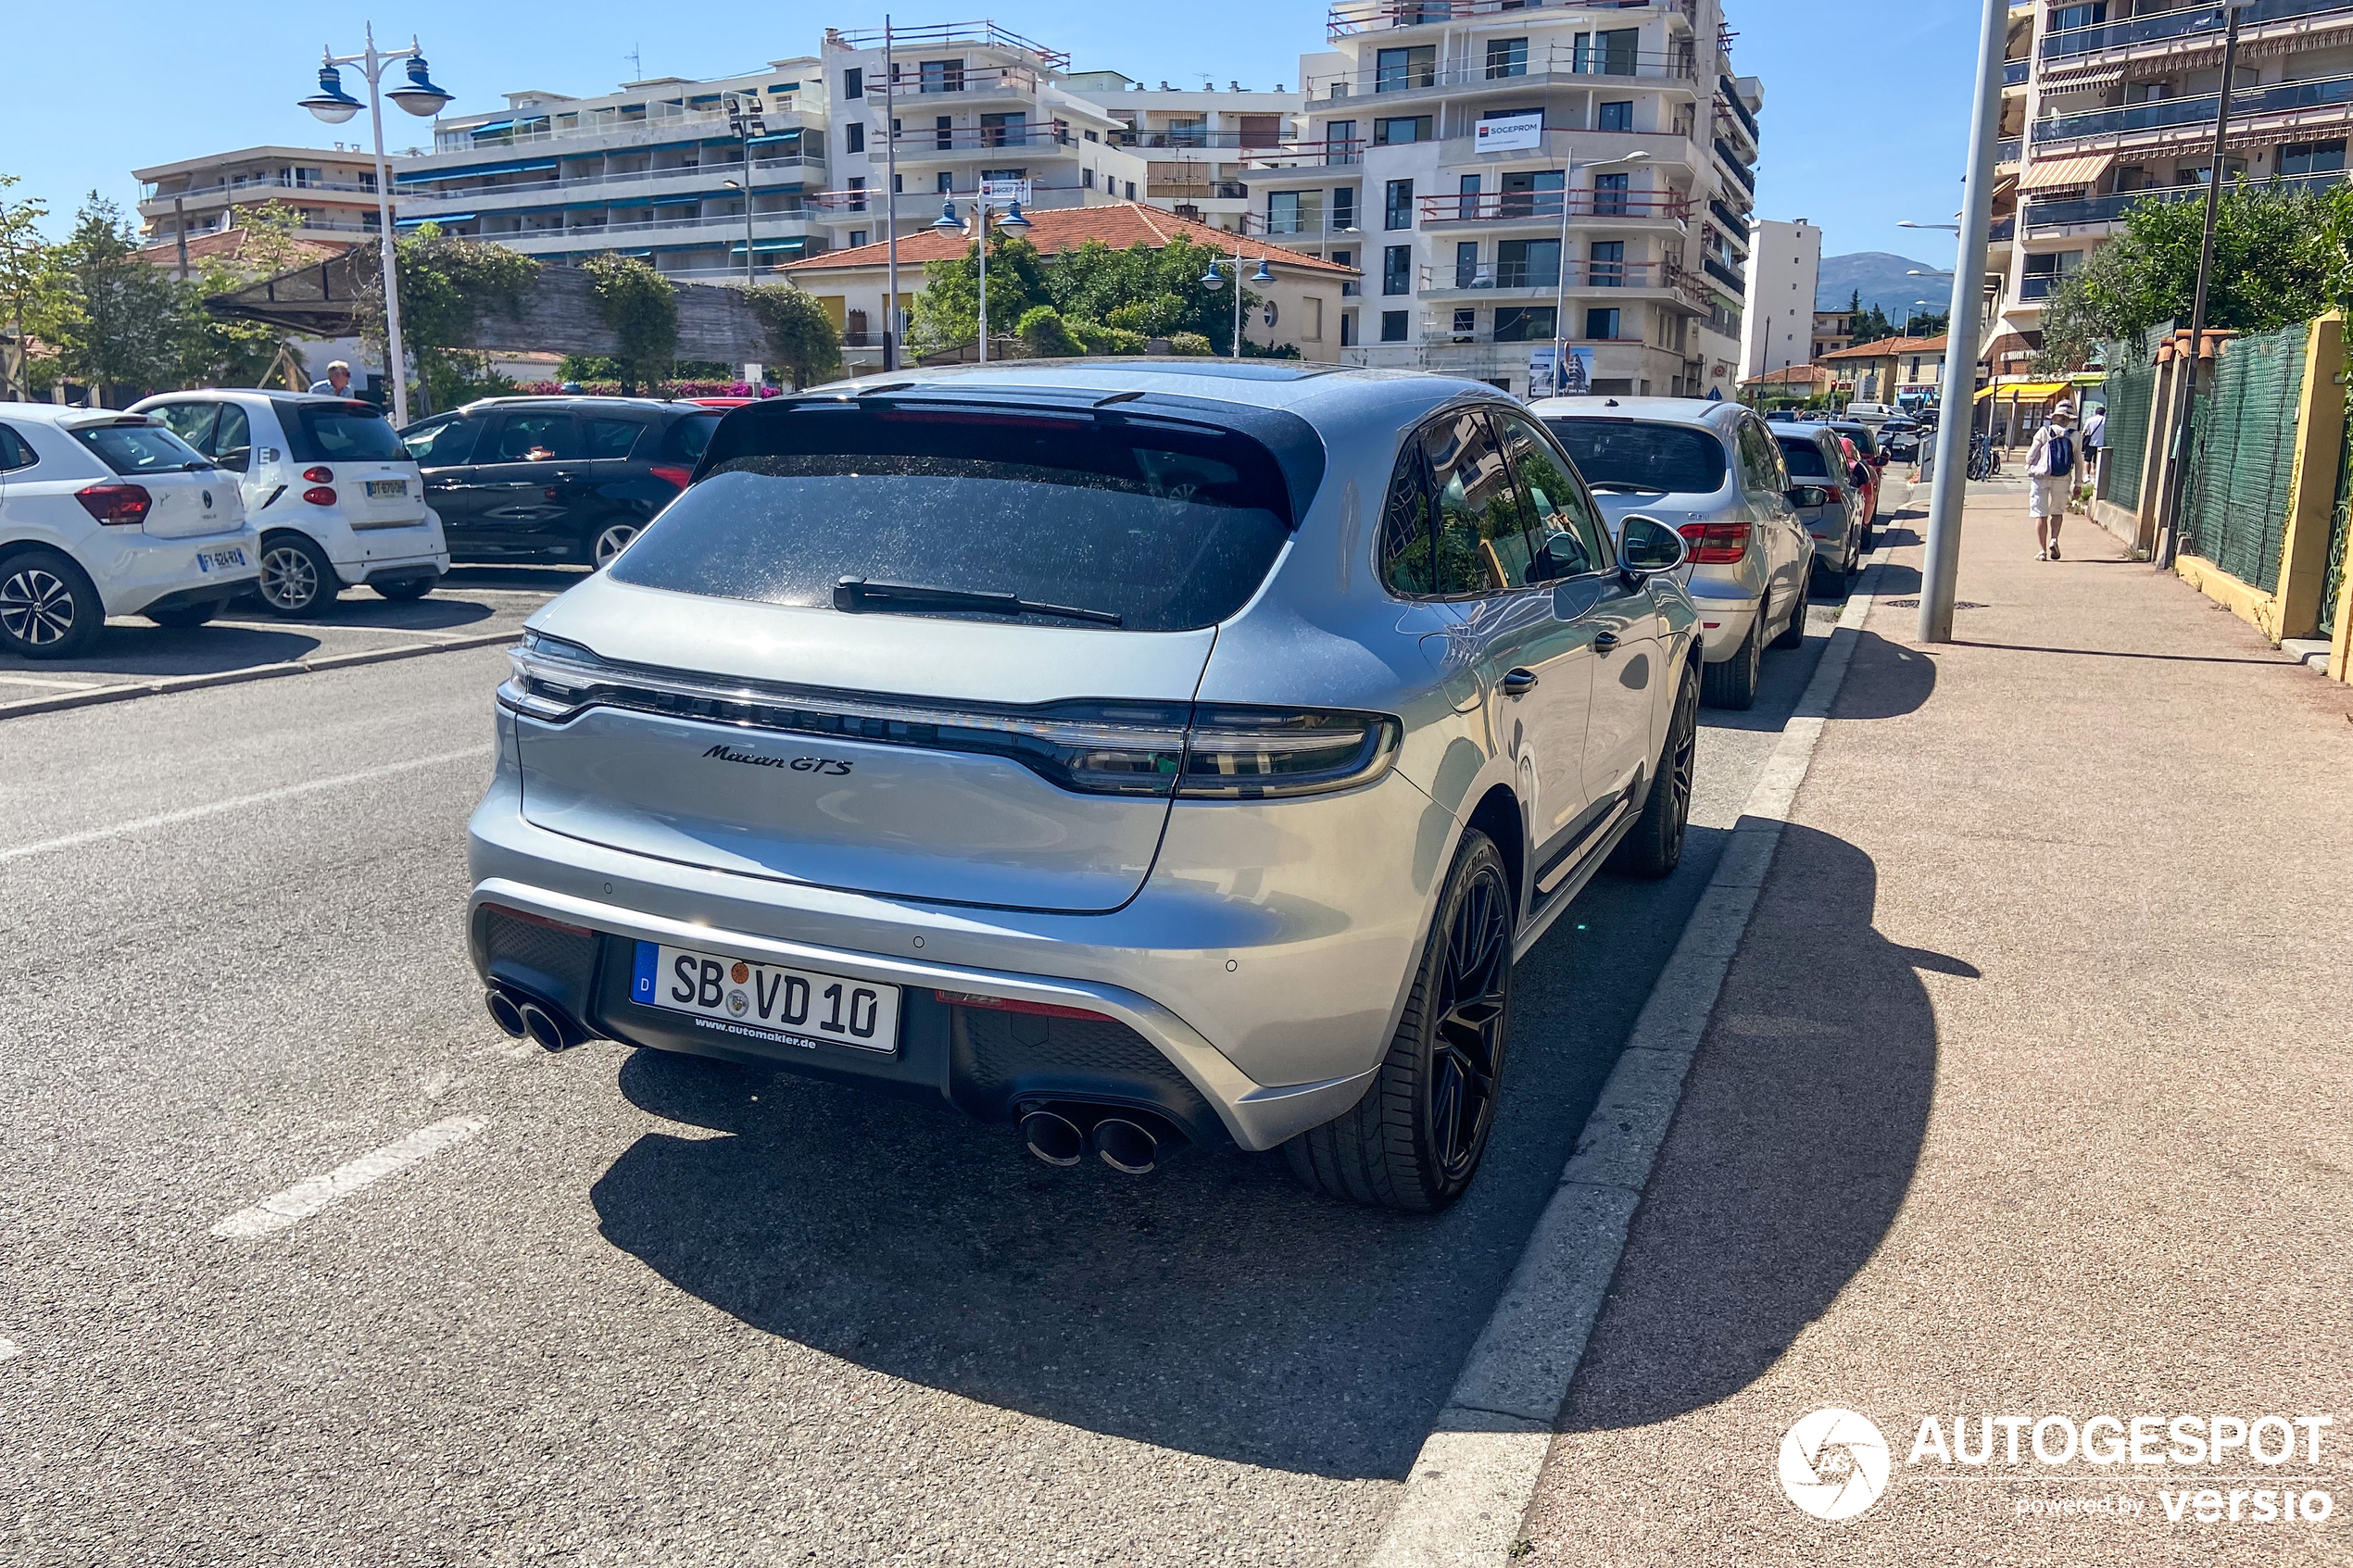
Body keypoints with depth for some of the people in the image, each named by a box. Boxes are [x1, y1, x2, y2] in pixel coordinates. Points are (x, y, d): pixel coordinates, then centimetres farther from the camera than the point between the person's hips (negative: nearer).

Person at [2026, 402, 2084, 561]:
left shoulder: (2044, 432, -3)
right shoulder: (2076, 437, 2)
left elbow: (2030, 456, -2)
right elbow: (2079, 462, 5)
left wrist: (2030, 467, 20)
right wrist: (2078, 484, 12)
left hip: (2041, 478, -1)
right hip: (2063, 480, 1)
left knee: (2041, 515, 4)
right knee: (2057, 512, 19)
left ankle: (2043, 551, 2)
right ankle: (2053, 540, -3)